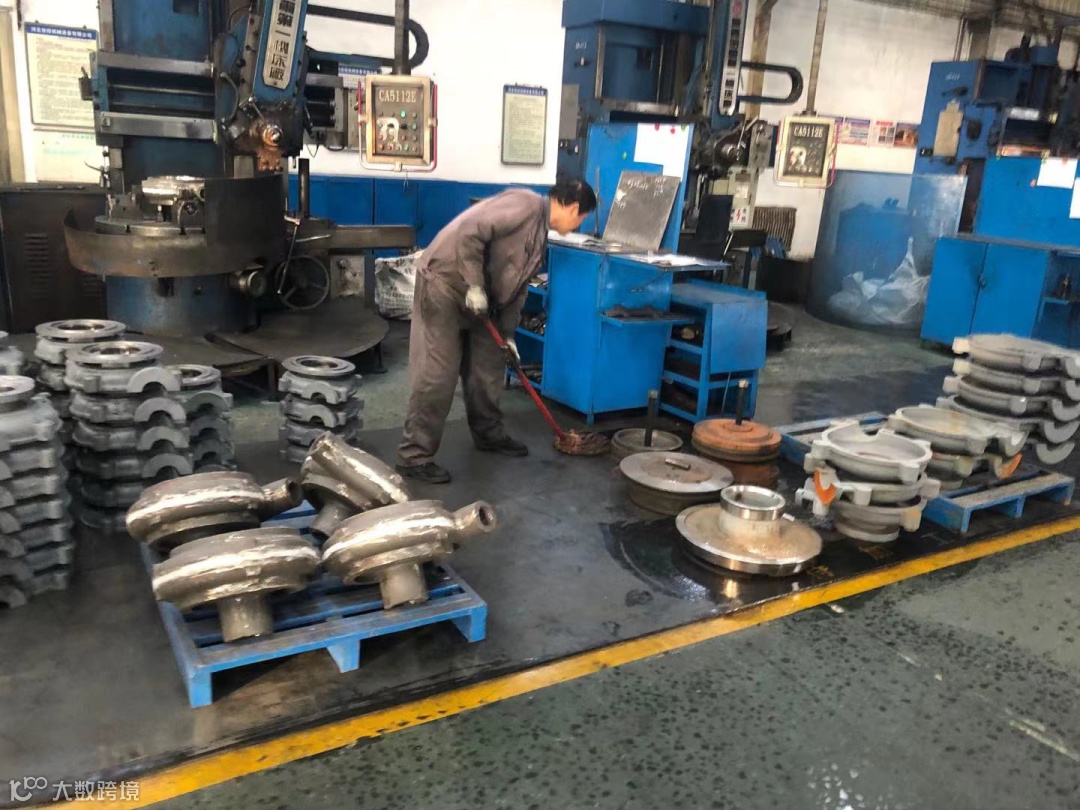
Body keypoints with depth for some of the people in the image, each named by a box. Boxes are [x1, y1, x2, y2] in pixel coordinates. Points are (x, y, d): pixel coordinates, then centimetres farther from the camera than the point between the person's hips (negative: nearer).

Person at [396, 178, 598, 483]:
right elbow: (470, 231, -26)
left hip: (479, 295, 10)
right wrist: (475, 285, -24)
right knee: (439, 372, -10)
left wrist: (508, 333, 16)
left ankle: (488, 433, 33)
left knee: (488, 365, 15)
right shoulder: (527, 204, -16)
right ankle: (414, 456, -4)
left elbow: (516, 285, 19)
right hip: (444, 281, -10)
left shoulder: (540, 236, 14)